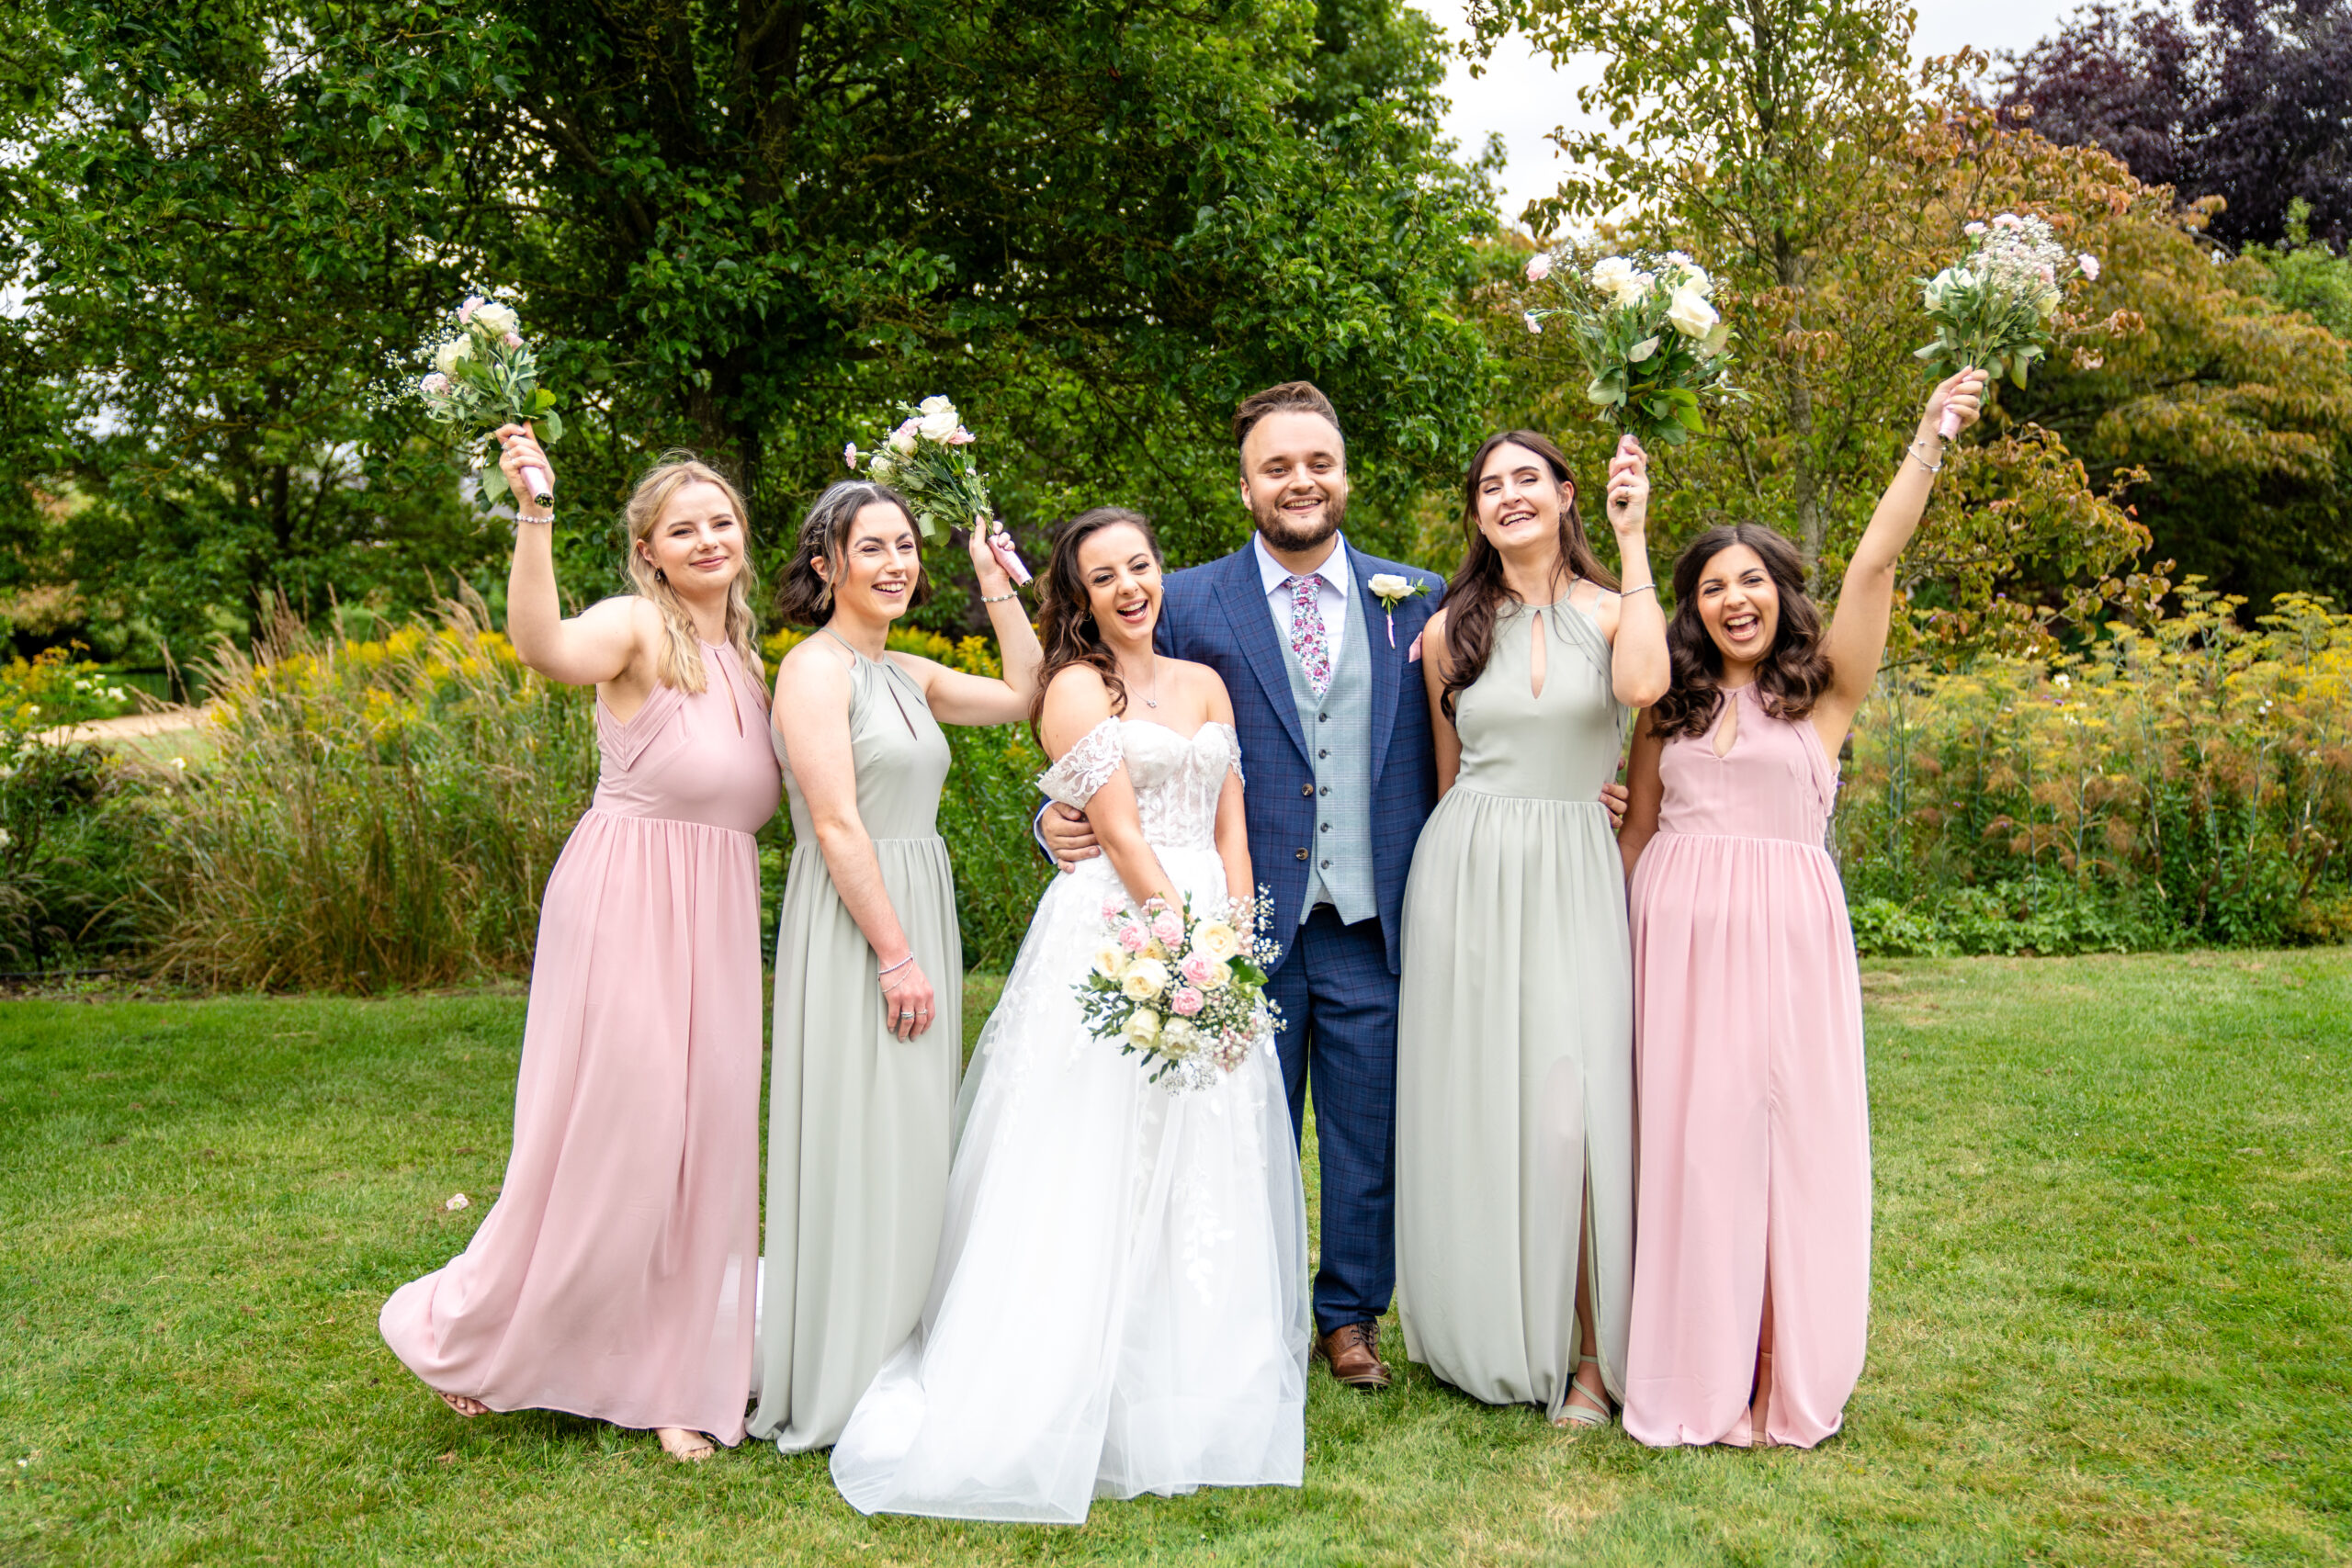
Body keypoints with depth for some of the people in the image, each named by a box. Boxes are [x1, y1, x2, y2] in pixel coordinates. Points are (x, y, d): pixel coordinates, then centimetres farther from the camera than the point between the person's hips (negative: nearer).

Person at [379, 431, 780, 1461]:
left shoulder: (745, 658, 15)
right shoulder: (637, 626, -9)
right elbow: (543, 646, -33)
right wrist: (534, 514, -41)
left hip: (717, 919, 7)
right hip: (628, 904, -7)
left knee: (702, 1134, 9)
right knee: (610, 1127, 0)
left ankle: (679, 1378, 23)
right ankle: (466, 1330, 25)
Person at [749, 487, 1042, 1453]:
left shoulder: (907, 675, 14)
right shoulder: (816, 668, -10)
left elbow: (1025, 692, 15)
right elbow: (837, 827, -17)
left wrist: (993, 576, 14)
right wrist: (895, 955, -19)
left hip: (919, 917, 9)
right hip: (854, 929, -8)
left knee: (913, 1146, 13)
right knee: (857, 1148, -2)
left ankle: (899, 1366, 26)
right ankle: (837, 1386, 11)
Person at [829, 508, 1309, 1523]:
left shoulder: (1204, 684, 16)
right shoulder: (1079, 685, -2)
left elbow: (1231, 828, 12)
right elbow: (1121, 833, -10)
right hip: (1113, 937, -6)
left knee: (1210, 1182, 9)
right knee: (1102, 1176, -4)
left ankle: (1190, 1396, 22)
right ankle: (1079, 1411, 6)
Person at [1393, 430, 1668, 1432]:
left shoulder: (1610, 606, 3)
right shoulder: (1451, 630, 9)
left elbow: (1643, 684, -21)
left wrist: (1633, 541, -14)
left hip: (1573, 879, -2)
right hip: (1466, 875, 2)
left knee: (1570, 1111, -8)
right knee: (1469, 1104, 5)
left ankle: (1585, 1352, 7)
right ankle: (1482, 1340, 22)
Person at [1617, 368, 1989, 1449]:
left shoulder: (1822, 689, 5)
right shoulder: (1671, 704, 13)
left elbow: (1874, 564, -7)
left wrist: (1928, 442, -13)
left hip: (1787, 930, -2)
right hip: (1676, 932, 2)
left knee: (1788, 1136, 1)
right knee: (1686, 1141, 4)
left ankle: (1783, 1377, 13)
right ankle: (1695, 1371, 16)